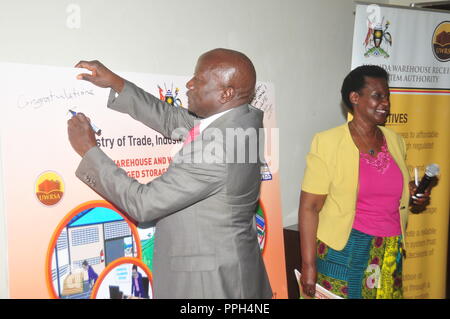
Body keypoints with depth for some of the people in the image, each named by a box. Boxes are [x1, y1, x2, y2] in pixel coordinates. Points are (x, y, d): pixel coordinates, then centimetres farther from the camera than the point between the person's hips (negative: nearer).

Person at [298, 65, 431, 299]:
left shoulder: (395, 141, 6)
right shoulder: (328, 142, -11)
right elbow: (309, 207, -14)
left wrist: (412, 193, 1)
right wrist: (308, 266, -16)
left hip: (391, 253, 5)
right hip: (346, 251, -5)